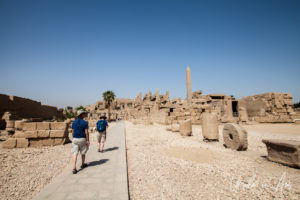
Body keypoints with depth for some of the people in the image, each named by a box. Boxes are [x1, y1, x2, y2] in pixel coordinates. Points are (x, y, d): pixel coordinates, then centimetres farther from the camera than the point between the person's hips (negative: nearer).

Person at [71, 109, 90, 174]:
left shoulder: (74, 122, 5)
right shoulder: (85, 123, -9)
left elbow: (72, 132, 9)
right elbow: (86, 132, -12)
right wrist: (88, 140, -6)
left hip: (75, 139, 3)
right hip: (82, 139, -3)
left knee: (75, 153, 0)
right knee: (83, 153, 16)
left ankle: (74, 168, -9)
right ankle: (83, 164, 32)